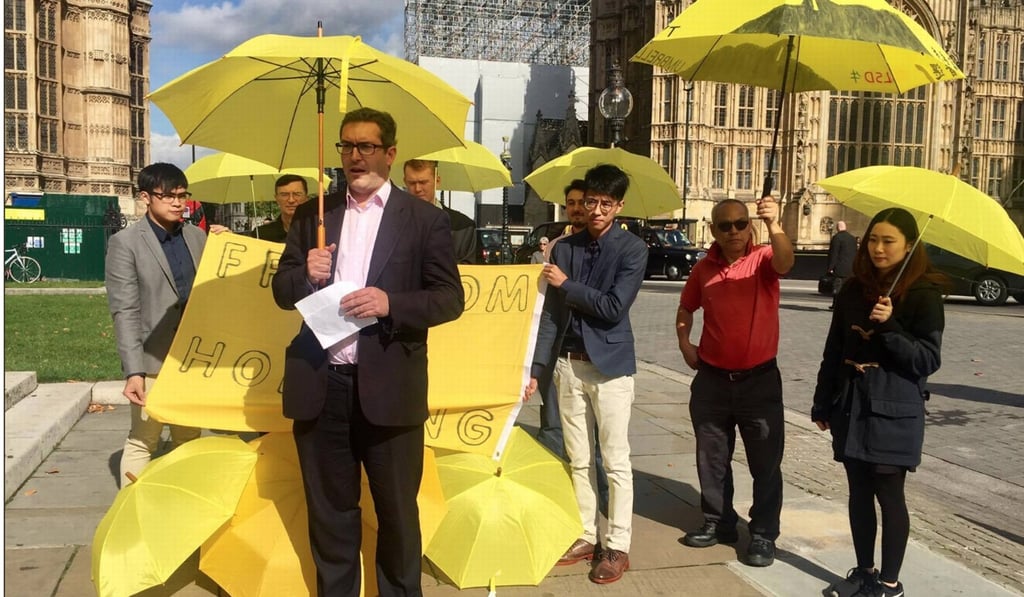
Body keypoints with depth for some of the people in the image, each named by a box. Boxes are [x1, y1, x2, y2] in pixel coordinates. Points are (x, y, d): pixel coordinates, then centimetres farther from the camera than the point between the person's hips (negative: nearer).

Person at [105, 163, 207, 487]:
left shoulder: (197, 236, 9)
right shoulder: (125, 242, -6)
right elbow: (125, 312, -11)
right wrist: (133, 371, -17)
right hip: (153, 360, -5)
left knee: (188, 439, 15)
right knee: (142, 441, 4)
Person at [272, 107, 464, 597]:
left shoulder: (424, 219, 1)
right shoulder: (312, 215, 11)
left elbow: (450, 297, -3)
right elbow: (282, 290, 12)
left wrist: (391, 304, -19)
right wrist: (306, 275, -10)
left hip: (388, 388, -3)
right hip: (319, 386, 3)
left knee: (397, 512, 9)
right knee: (329, 512, 15)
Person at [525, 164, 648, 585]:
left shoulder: (632, 249, -5)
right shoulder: (565, 248, 7)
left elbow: (614, 308, -15)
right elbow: (551, 314, 7)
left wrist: (566, 284, -9)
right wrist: (537, 367, 3)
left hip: (610, 365, -4)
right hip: (570, 364, 5)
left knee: (615, 461, 1)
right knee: (579, 459, 12)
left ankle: (617, 547, 10)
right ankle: (586, 537, 23)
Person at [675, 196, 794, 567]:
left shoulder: (763, 260, -8)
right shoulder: (703, 268, 4)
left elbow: (785, 262, -32)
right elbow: (686, 308, 19)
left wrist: (774, 225, -49)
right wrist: (684, 343, 3)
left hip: (759, 378, -4)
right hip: (712, 378, 4)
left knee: (765, 462, 4)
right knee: (712, 458, 14)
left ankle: (763, 534, 15)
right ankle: (718, 522, 29)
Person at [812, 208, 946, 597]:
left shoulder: (923, 295, -8)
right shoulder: (853, 290, 7)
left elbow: (927, 361, -11)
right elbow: (834, 351, 11)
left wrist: (890, 326, -24)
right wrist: (822, 404, 12)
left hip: (893, 410, -5)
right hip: (851, 406, 5)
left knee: (889, 494, 1)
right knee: (859, 492, 12)